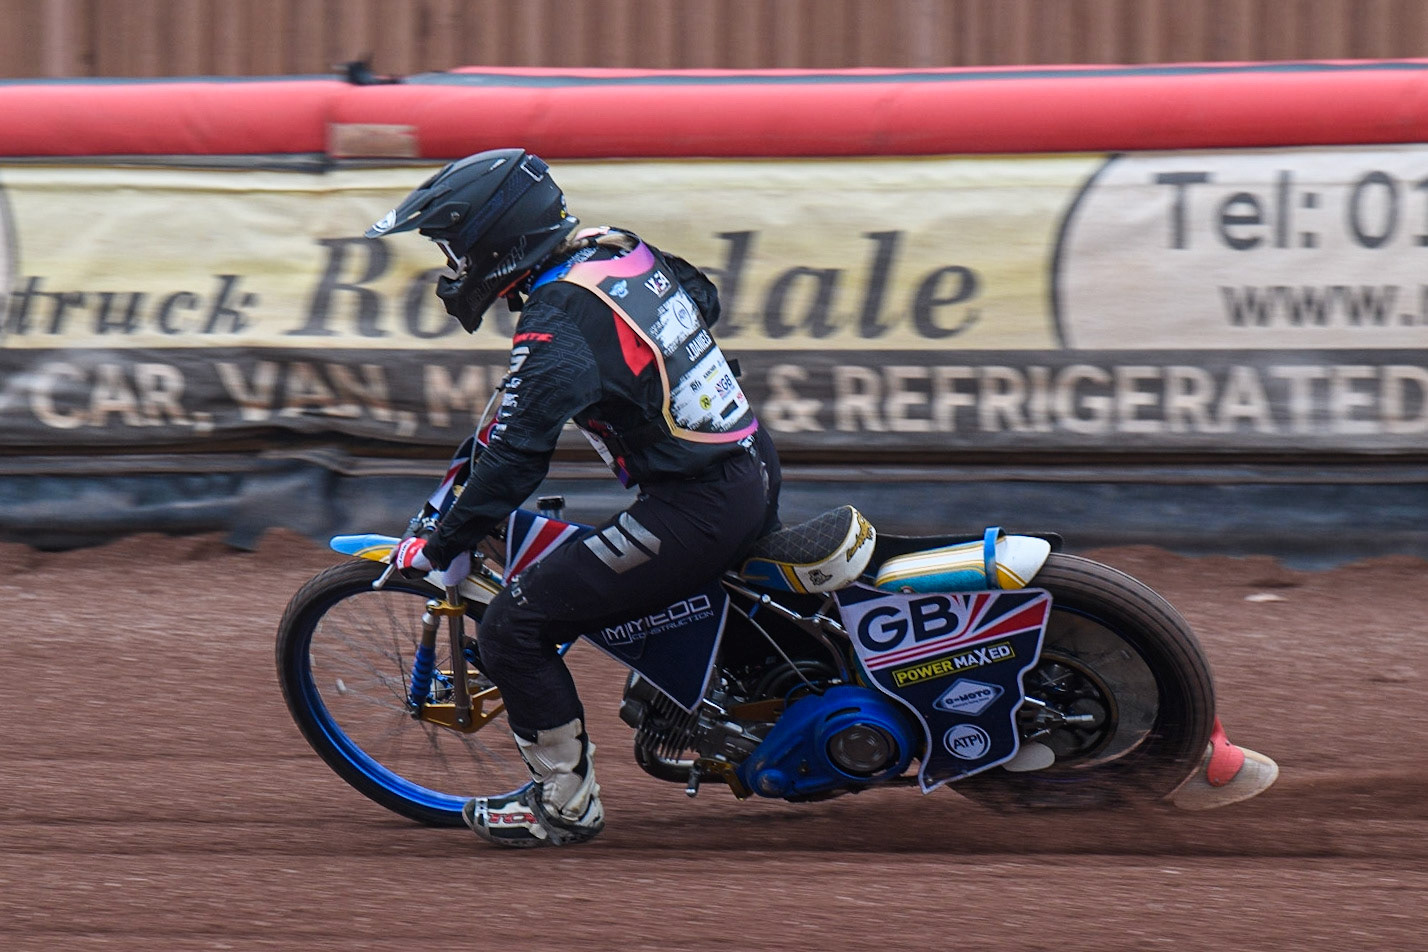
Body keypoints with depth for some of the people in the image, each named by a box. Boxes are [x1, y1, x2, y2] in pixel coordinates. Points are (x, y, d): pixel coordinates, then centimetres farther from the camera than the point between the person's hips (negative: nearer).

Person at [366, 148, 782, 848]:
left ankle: (564, 799, 3)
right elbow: (702, 298, 27)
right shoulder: (622, 248, 7)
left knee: (513, 627, -5)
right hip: (757, 472, 9)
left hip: (695, 511, -9)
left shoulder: (557, 328, -18)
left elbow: (515, 457, -21)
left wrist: (443, 548, -14)